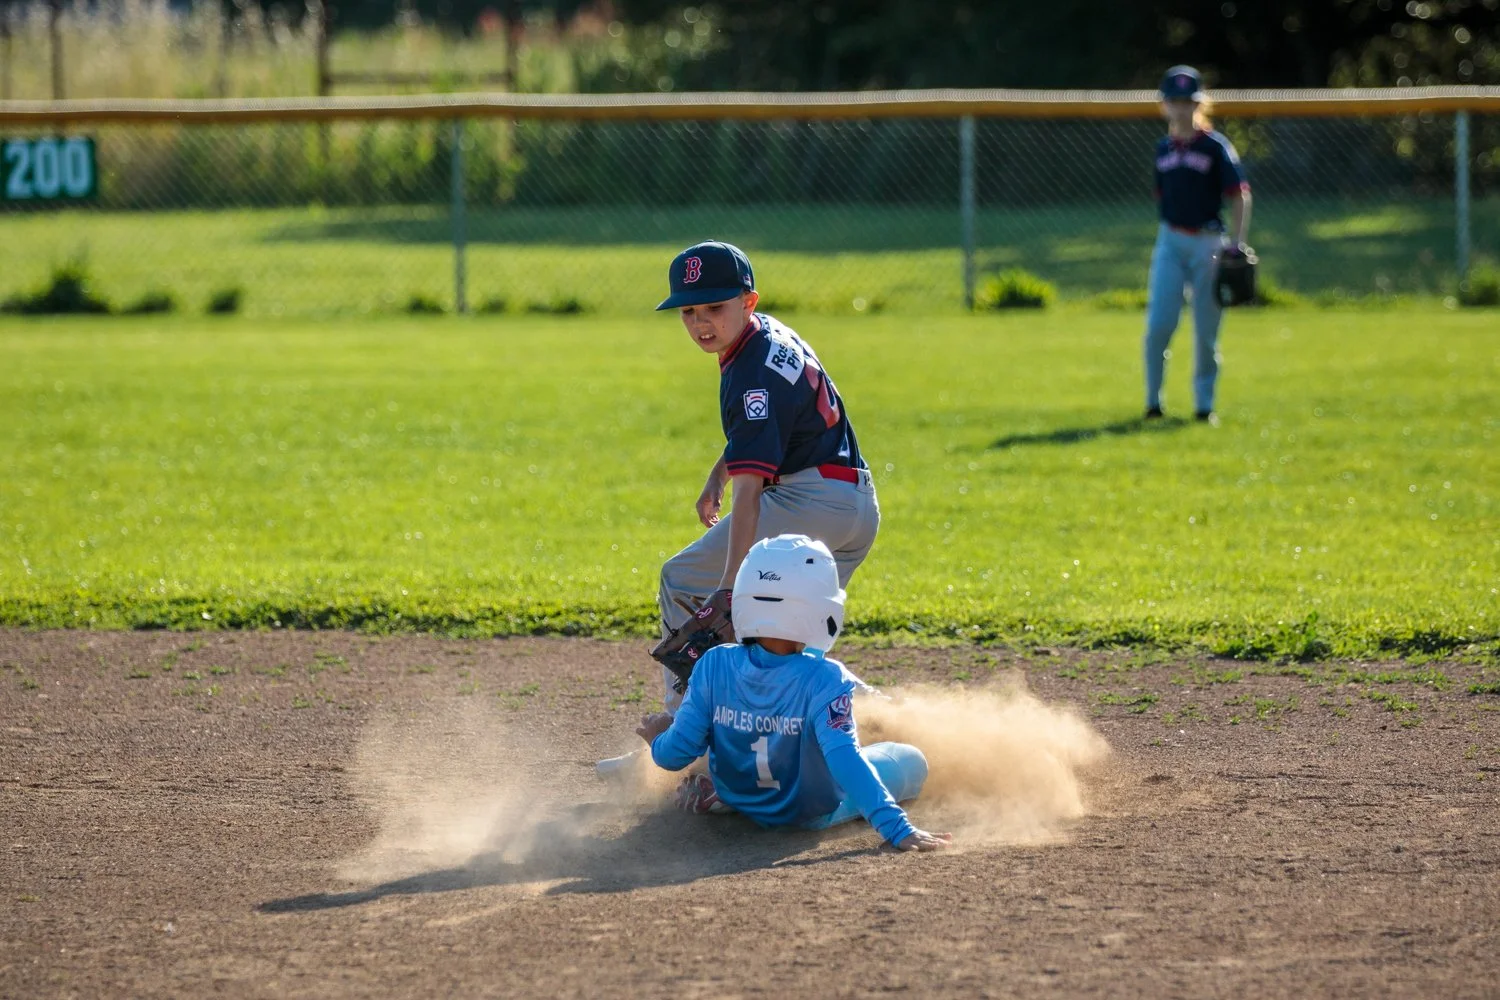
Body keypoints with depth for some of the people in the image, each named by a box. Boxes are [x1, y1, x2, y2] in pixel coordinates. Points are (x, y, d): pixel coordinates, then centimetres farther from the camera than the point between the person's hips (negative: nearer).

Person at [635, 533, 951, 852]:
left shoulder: (714, 666, -22)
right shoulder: (823, 679, -32)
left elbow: (674, 755, -17)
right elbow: (845, 760, -40)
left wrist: (658, 737, 7)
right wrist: (898, 830, -43)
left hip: (742, 801, 4)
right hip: (816, 814, -4)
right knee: (911, 761, 18)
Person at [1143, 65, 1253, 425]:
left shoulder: (1215, 146, -4)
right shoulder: (1163, 148, 9)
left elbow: (1240, 196, -6)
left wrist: (1235, 244, -15)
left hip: (1208, 242, -2)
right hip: (1170, 241, 2)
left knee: (1206, 329, 1)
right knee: (1159, 323, -11)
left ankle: (1204, 404, 13)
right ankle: (1153, 400, 2)